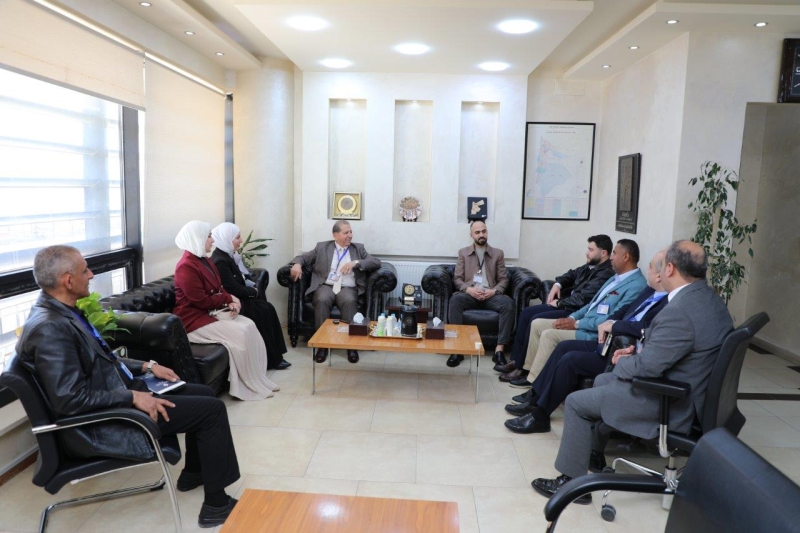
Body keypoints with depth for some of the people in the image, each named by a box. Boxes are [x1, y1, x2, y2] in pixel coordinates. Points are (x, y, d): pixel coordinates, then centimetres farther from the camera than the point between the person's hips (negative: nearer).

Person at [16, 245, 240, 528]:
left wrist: (146, 366, 7)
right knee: (212, 409, -11)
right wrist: (134, 397, -24)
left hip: (116, 394, 10)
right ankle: (217, 504, 2)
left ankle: (193, 472, 34)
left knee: (203, 393, 16)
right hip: (101, 423, -10)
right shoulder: (49, 327, -26)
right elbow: (69, 399, -29)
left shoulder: (63, 312, 6)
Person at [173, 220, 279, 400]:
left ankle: (257, 379, -3)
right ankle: (251, 387, -8)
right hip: (194, 318, -9)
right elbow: (202, 301, -22)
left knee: (249, 326, -9)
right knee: (238, 334, -21)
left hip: (211, 311, 9)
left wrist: (232, 302, -7)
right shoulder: (186, 267, -20)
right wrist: (229, 298, -10)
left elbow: (219, 289, 15)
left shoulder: (204, 261, 11)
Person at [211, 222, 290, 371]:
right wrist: (253, 291, -7)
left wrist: (252, 288, -4)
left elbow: (240, 279, 15)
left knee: (267, 308, -7)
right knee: (264, 311, -15)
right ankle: (271, 359, -4)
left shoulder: (228, 255, 10)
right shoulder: (220, 261, -21)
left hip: (237, 298, 9)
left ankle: (274, 356, -4)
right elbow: (234, 289, -22)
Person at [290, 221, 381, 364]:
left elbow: (376, 262, 5)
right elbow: (303, 257, 16)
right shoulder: (322, 247, 17)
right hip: (326, 286, 0)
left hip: (348, 288, 0)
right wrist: (297, 264, -9)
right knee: (322, 301, -34)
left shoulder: (359, 248, 16)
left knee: (349, 302, -34)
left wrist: (356, 263, -11)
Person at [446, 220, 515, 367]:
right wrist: (468, 289, -14)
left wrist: (494, 291, -12)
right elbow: (457, 278, 7)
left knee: (508, 303, -32)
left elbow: (503, 279, 10)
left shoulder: (498, 253, 15)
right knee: (455, 299, -35)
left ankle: (499, 350, -32)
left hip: (491, 295, 1)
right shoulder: (463, 253, 15)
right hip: (470, 294, 0)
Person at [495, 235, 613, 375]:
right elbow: (572, 274, 26)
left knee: (536, 320, -21)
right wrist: (557, 284, 5)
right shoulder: (591, 265, 10)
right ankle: (516, 360, 3)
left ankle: (523, 366, -8)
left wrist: (559, 303, -12)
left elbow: (582, 299, -26)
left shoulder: (606, 274, -20)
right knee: (526, 313, 2)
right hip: (565, 303, 10)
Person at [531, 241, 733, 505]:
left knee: (576, 402, -2)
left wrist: (622, 363, -4)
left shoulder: (678, 312, -31)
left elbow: (646, 367, -24)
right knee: (602, 381, 25)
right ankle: (594, 452, 38)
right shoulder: (710, 298, 2)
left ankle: (572, 481, 9)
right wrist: (638, 352, 6)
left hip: (670, 404, -10)